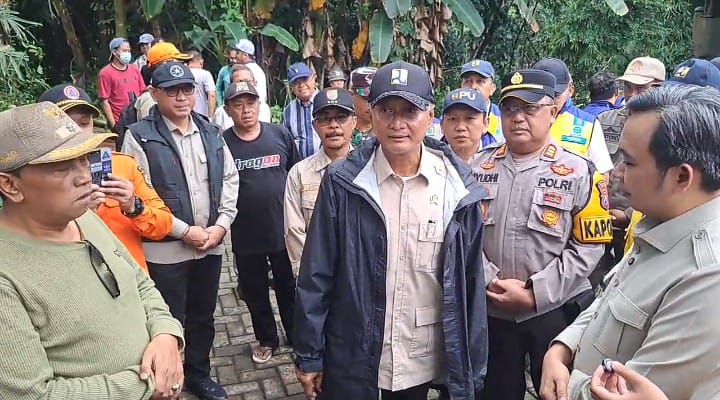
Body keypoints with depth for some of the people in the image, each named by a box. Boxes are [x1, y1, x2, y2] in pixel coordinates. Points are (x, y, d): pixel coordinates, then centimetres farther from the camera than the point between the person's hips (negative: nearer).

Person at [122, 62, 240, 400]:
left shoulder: (211, 132, 8)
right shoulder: (139, 137, -9)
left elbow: (230, 179, 8)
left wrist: (221, 224, -6)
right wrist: (185, 231, -16)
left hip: (211, 243, 5)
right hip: (165, 248, -5)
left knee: (203, 316, 19)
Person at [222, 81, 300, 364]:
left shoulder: (281, 135, -4)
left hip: (283, 230, 0)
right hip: (245, 235, 0)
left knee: (289, 288, 16)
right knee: (255, 293, 16)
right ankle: (267, 339, 37)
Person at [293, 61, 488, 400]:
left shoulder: (458, 188, -7)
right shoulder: (343, 182, -12)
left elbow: (470, 282, -2)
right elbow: (316, 276, -7)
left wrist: (471, 367, 1)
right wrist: (309, 356, -3)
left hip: (424, 361, 2)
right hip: (350, 359, -1)